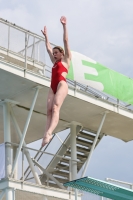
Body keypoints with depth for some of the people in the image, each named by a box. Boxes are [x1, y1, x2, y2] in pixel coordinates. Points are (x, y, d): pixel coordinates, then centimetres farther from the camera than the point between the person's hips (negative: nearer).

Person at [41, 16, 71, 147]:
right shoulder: (55, 62, 31)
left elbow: (65, 40, 11)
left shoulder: (66, 59, 14)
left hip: (61, 84, -7)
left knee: (55, 108, -25)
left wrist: (64, 25, 10)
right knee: (49, 110, -11)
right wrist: (46, 36, 46)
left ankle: (49, 133, -43)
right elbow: (48, 48, 40)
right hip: (53, 87, 7)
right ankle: (46, 134, -25)